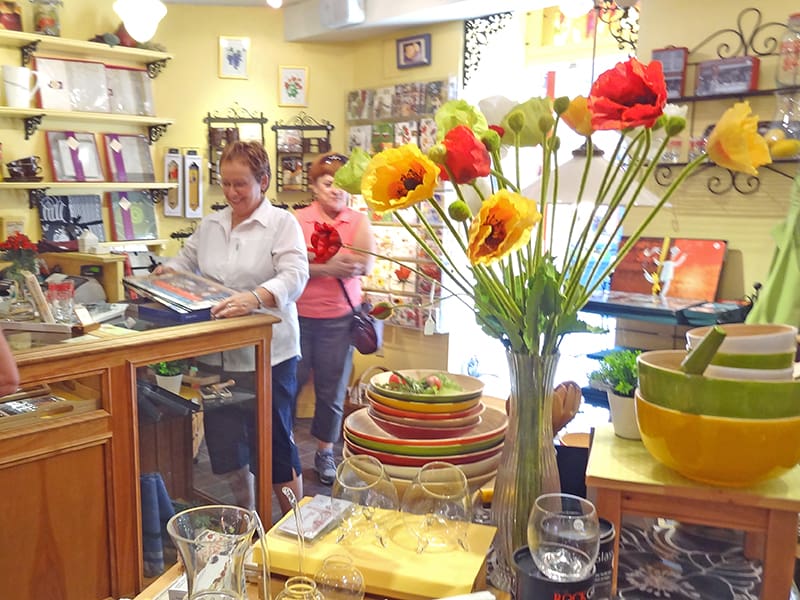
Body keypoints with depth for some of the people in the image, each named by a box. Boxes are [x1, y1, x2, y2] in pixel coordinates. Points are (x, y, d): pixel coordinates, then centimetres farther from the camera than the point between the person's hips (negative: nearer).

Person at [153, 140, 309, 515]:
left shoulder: (281, 223, -6)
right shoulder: (209, 225, 12)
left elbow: (294, 276, -19)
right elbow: (185, 263, 23)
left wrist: (254, 298, -37)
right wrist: (167, 273, 0)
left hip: (267, 355, -5)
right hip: (218, 354, 6)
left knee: (274, 444, 5)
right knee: (225, 443, 14)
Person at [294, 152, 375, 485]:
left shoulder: (358, 221, 2)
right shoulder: (297, 220, -2)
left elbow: (365, 264, -13)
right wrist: (330, 267, -18)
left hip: (339, 319, 1)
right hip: (299, 316, -1)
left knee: (331, 391, 11)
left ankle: (325, 452, 28)